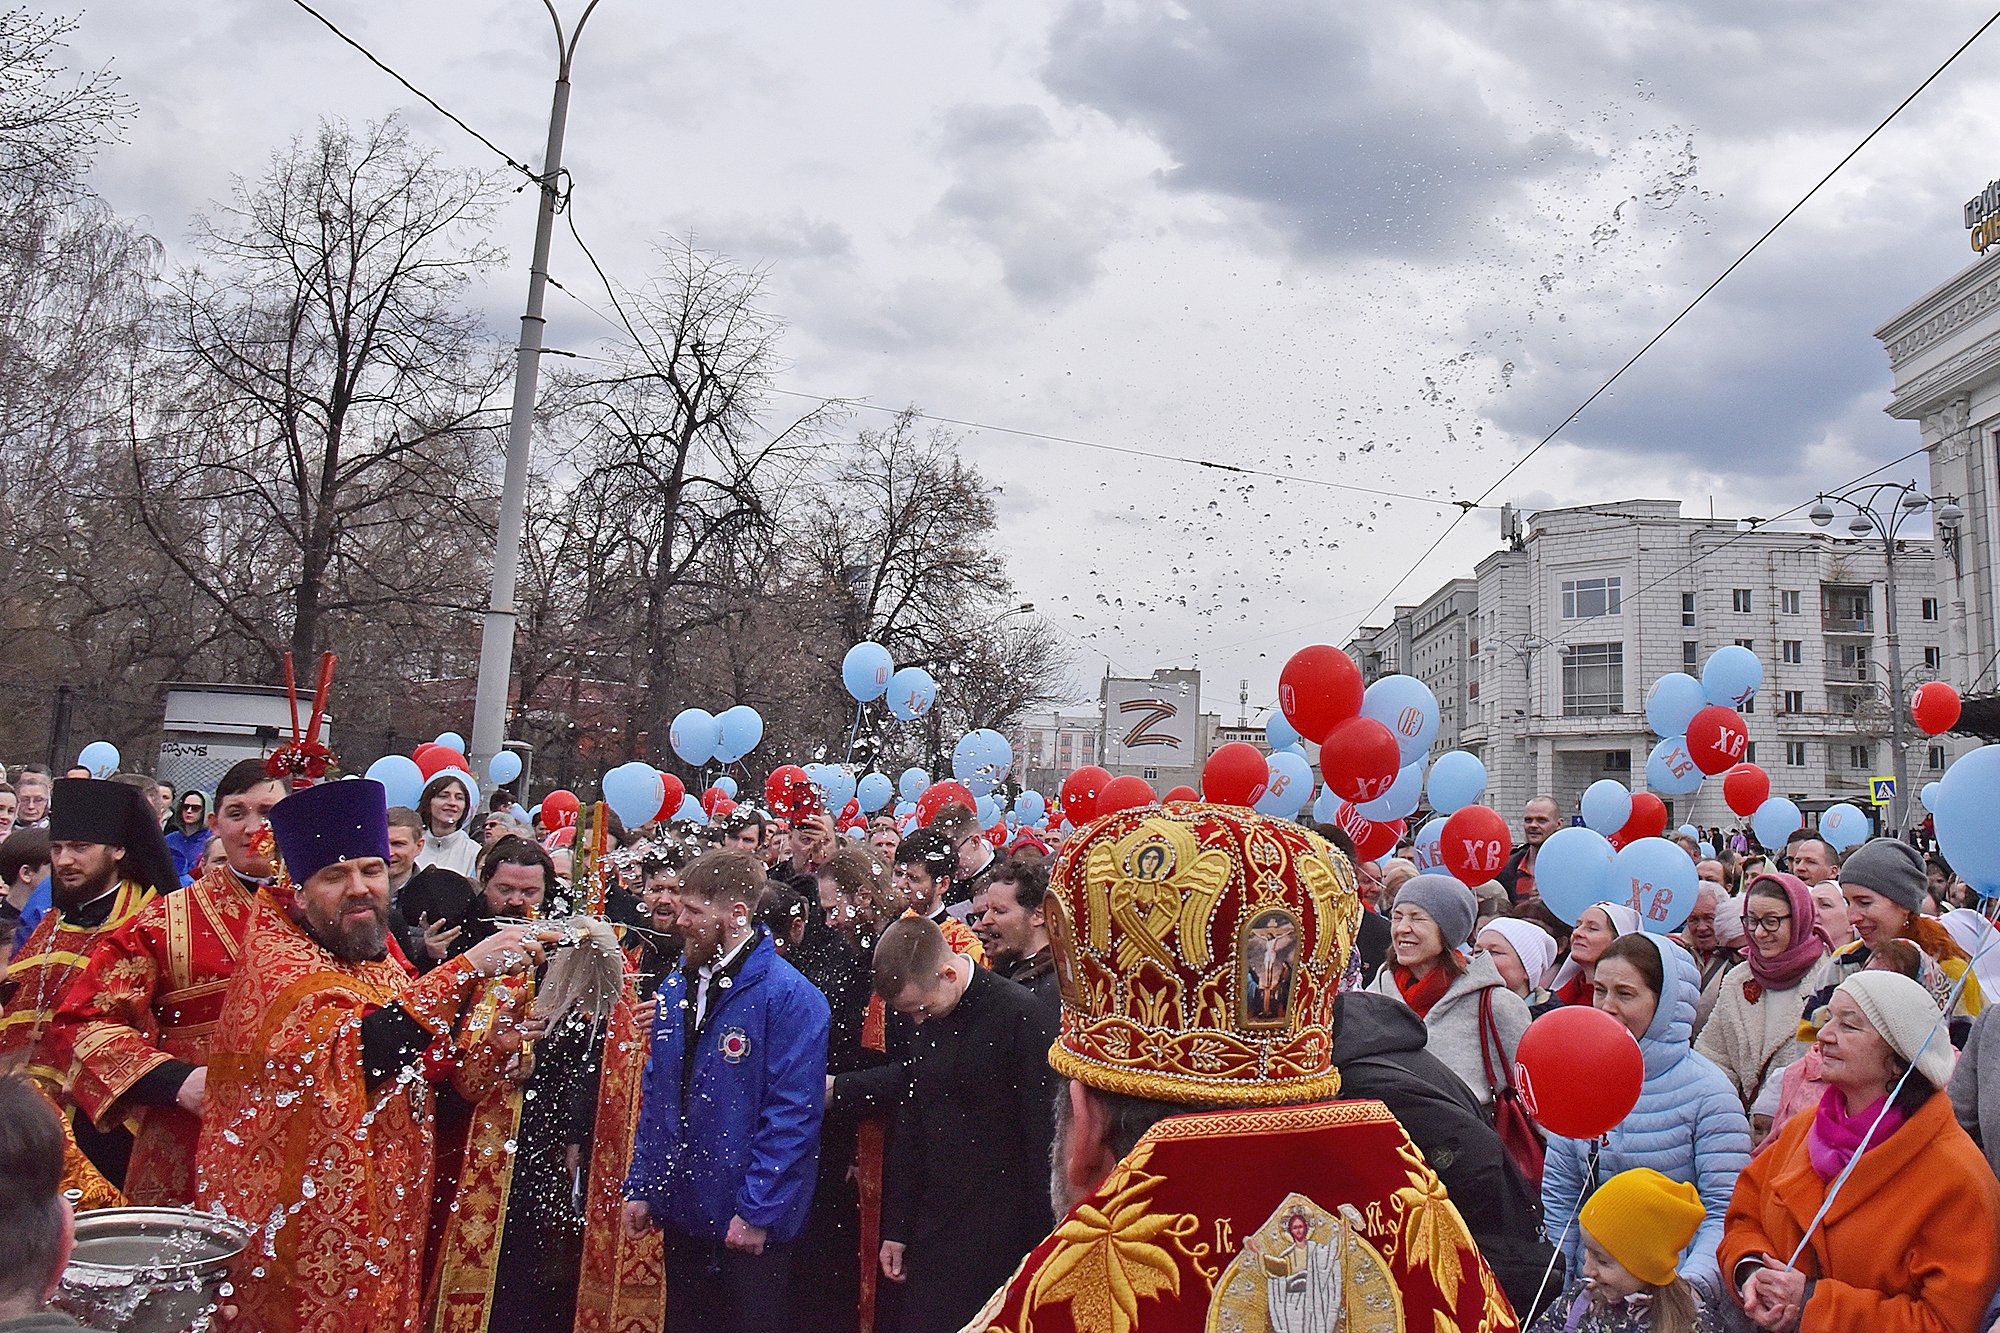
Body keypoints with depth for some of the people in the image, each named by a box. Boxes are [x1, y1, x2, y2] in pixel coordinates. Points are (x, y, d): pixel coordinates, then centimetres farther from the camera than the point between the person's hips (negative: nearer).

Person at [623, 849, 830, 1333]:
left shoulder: (789, 996, -17)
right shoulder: (675, 988, 5)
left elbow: (792, 1115, -19)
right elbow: (655, 1096, 12)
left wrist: (757, 1212, -18)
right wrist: (640, 1187, 9)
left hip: (750, 1225, -6)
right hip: (681, 1213, 7)